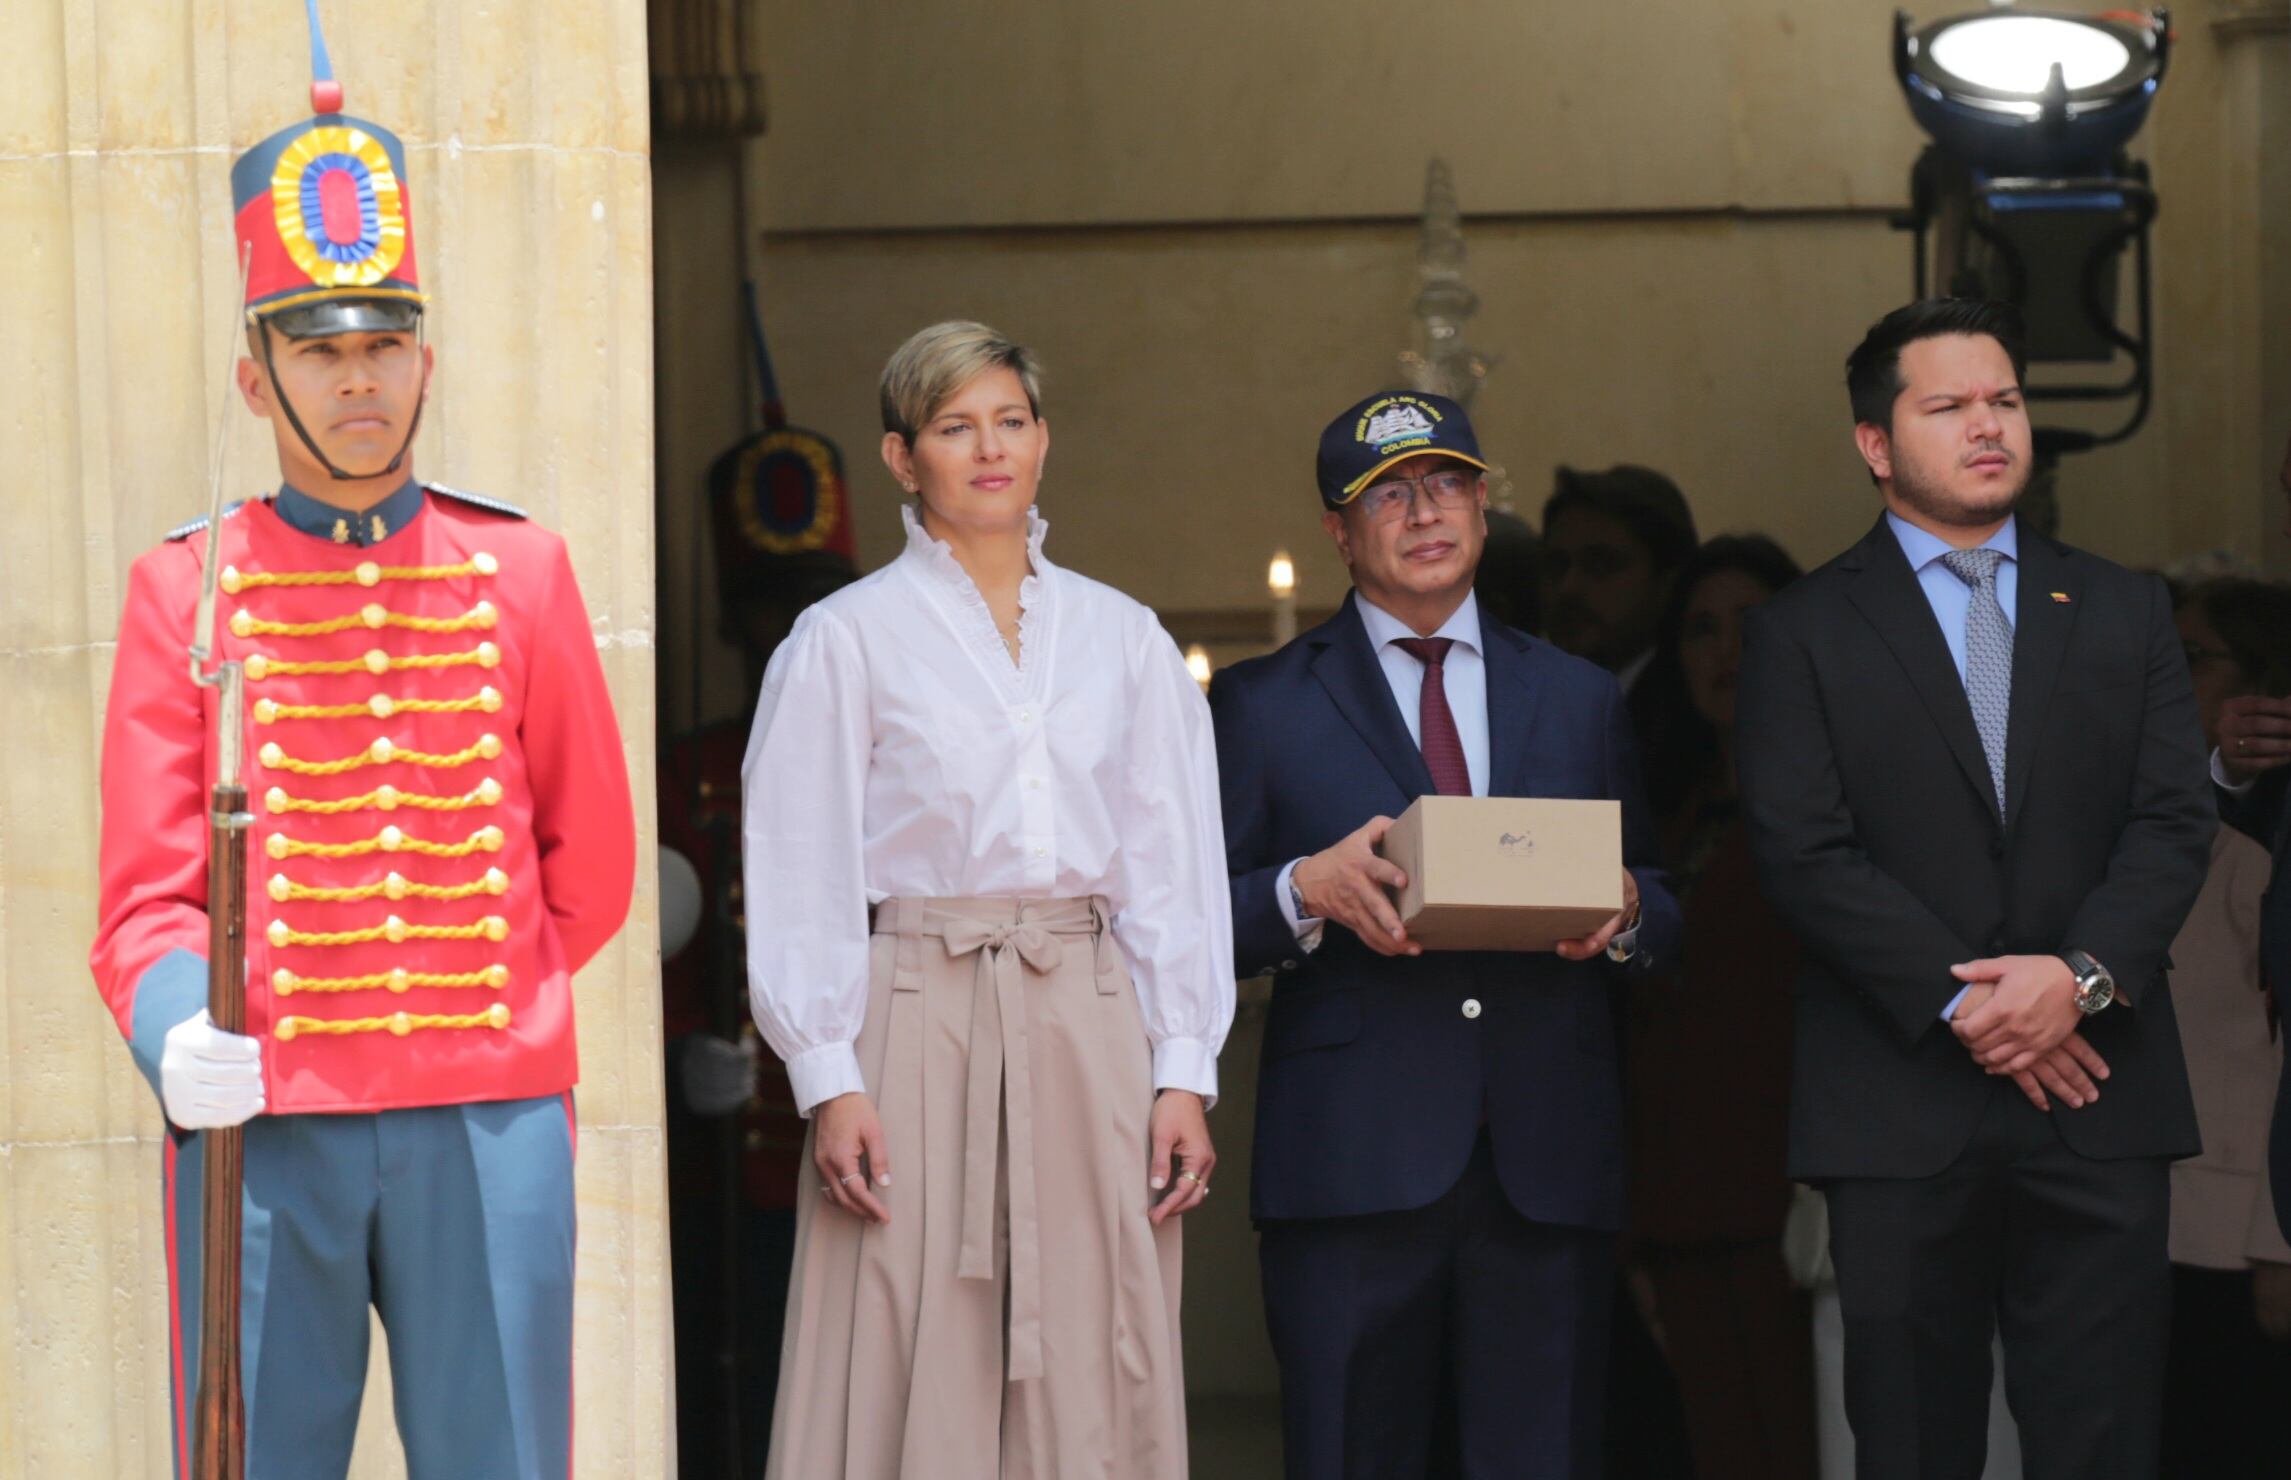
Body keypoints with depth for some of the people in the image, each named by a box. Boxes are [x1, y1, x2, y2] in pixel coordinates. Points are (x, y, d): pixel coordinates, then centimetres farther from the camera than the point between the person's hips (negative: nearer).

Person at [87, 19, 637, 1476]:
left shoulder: (519, 568, 7)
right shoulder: (184, 589, 4)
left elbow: (594, 858, 15)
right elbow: (149, 891, -1)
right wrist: (178, 1032, -19)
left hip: (490, 1123, 1)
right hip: (262, 1128, -1)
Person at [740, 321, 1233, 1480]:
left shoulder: (1122, 637, 13)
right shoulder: (847, 639, 3)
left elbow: (1172, 871, 12)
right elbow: (801, 882, 0)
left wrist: (1184, 1074, 4)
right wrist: (828, 1082, -8)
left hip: (1090, 1032, 3)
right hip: (921, 1023, -3)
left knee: (1098, 1385, 1)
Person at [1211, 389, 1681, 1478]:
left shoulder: (1581, 699, 19)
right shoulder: (1260, 706, 10)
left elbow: (1660, 914, 18)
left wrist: (1625, 910, -5)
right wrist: (1306, 891, -15)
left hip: (1549, 1165, 2)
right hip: (1351, 1169, -2)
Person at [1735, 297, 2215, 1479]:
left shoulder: (2123, 613, 13)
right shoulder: (1804, 634, 5)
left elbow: (2174, 819, 4)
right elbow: (1804, 852, -6)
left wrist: (2083, 975, -13)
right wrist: (1960, 1002, -14)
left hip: (2100, 1101, 2)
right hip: (1902, 1107, -2)